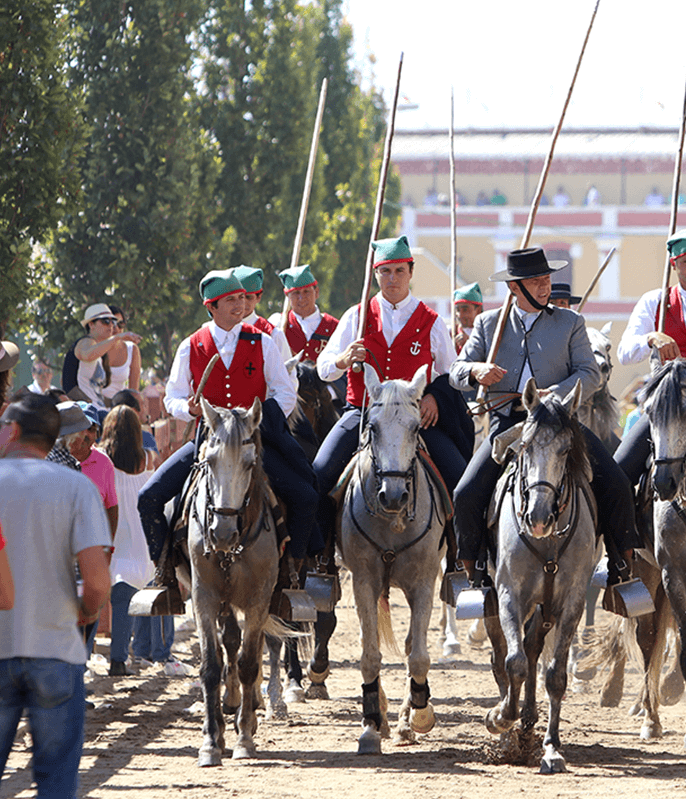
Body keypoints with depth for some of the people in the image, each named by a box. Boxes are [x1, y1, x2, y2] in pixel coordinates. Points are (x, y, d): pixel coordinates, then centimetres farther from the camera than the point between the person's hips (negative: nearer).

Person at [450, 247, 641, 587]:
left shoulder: (570, 322, 11)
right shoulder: (488, 323, 14)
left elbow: (589, 374, 2)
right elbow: (457, 371, 11)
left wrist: (555, 394, -18)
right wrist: (475, 371, -14)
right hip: (507, 423, 0)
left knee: (615, 487, -17)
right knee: (466, 496, -19)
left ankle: (623, 567, 1)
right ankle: (474, 573, 1)